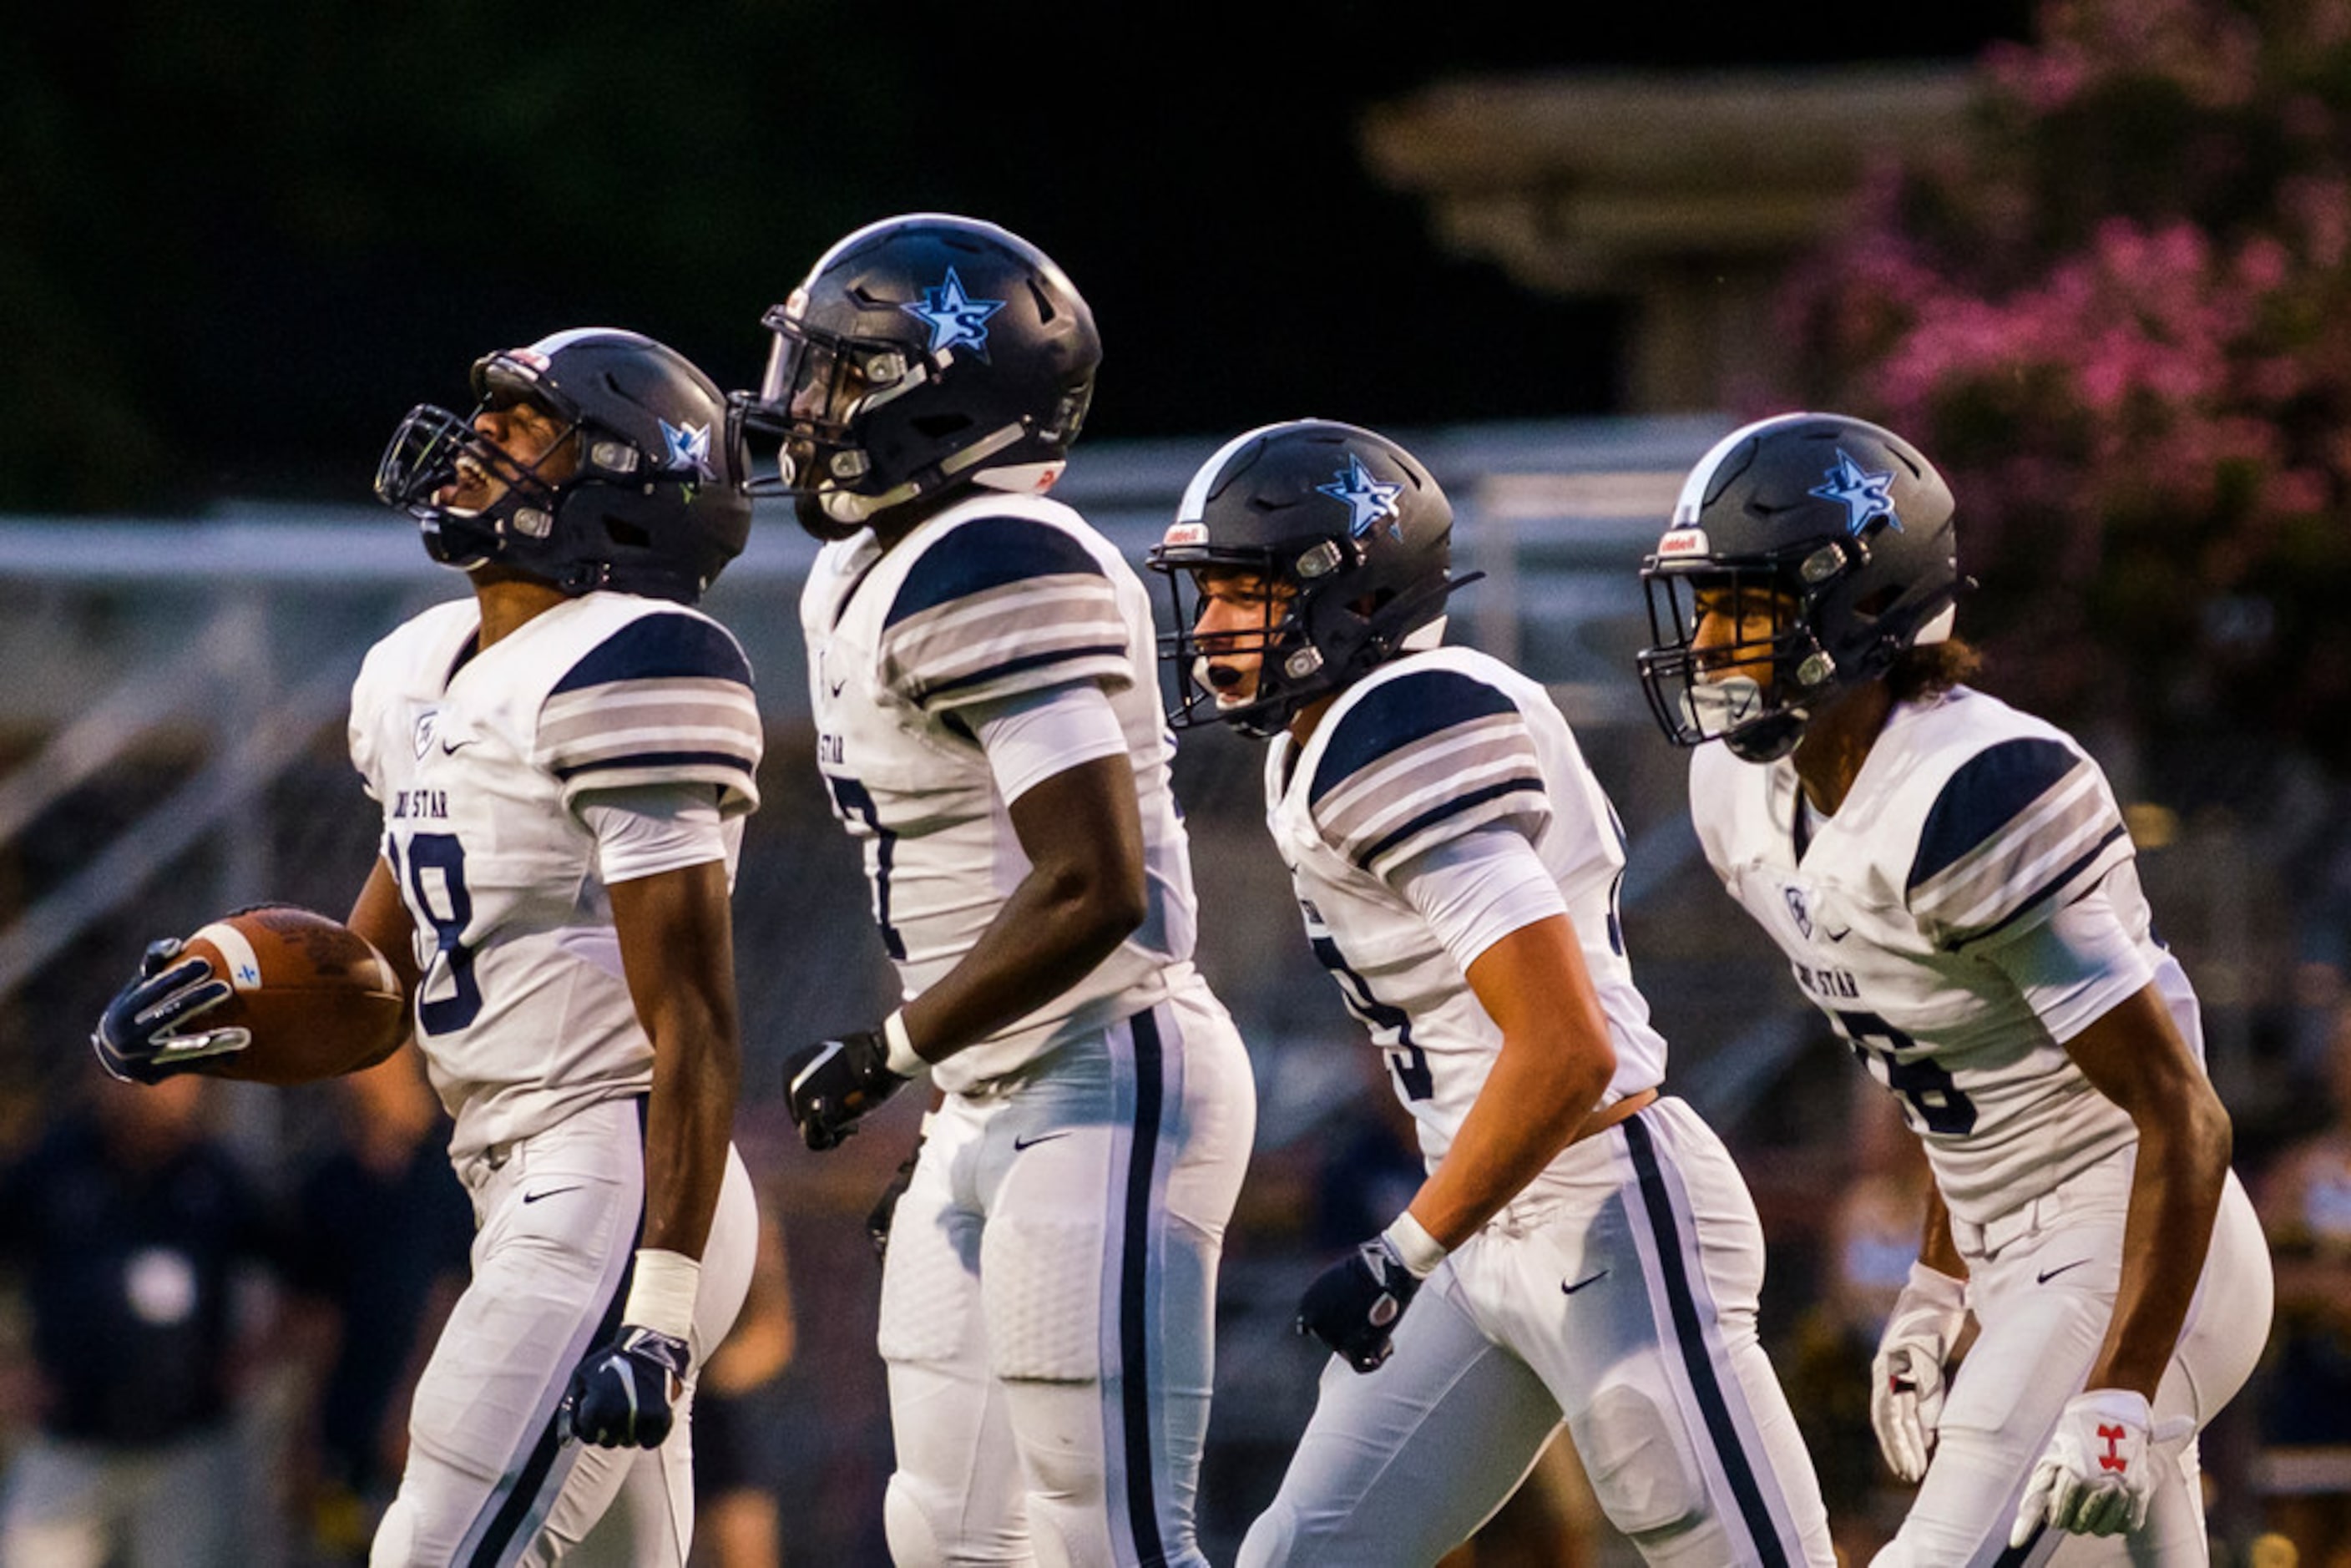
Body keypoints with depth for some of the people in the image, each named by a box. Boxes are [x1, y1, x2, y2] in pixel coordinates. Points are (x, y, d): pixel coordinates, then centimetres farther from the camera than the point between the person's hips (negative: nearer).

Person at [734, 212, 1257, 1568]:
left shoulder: (997, 571, -18)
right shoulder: (864, 576, 13)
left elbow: (1096, 890, -24)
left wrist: (896, 1051, -16)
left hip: (1105, 1095, -11)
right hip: (998, 1104, 11)